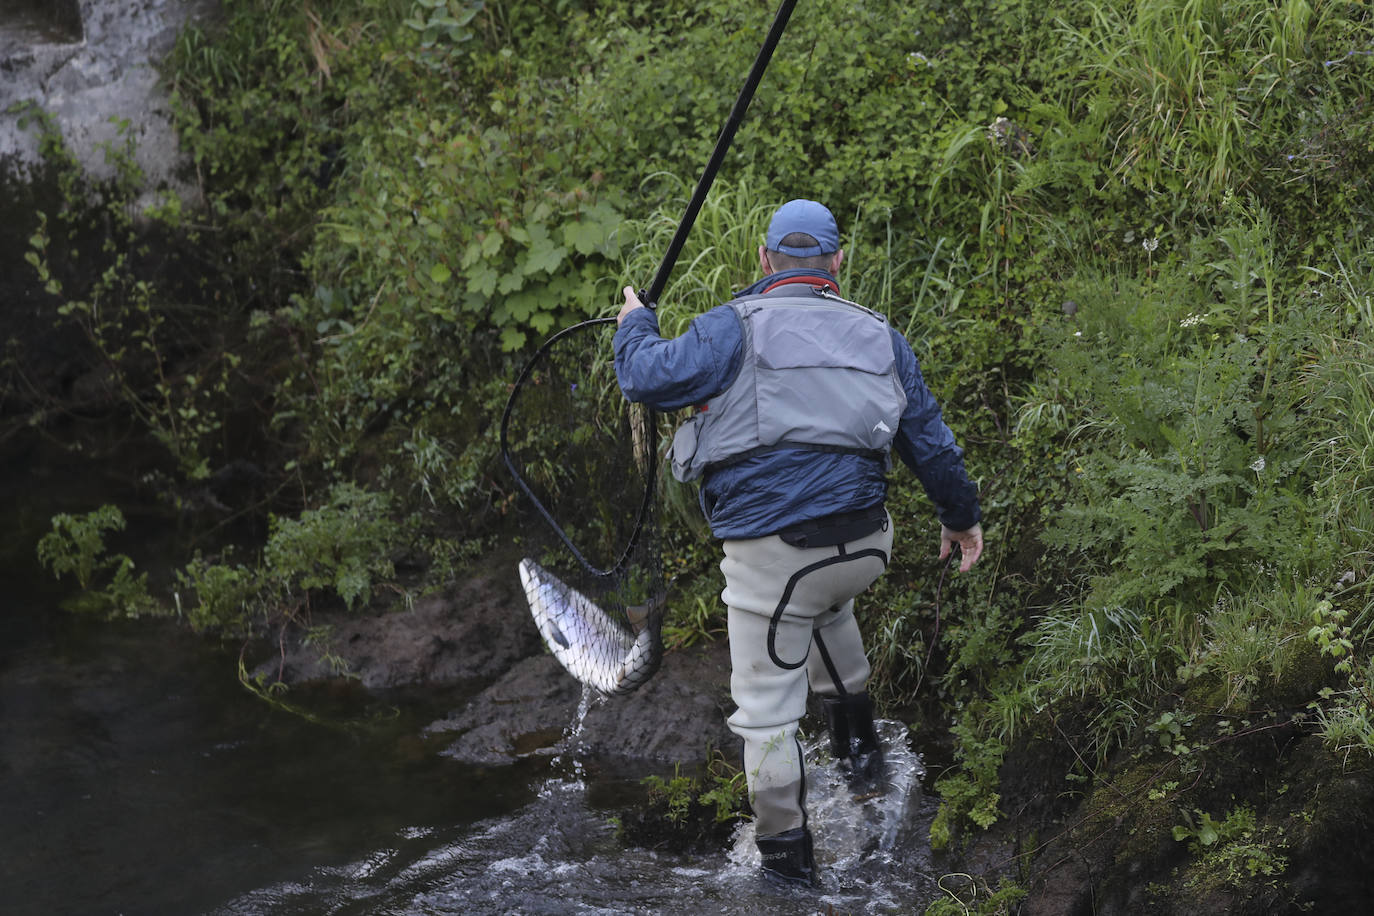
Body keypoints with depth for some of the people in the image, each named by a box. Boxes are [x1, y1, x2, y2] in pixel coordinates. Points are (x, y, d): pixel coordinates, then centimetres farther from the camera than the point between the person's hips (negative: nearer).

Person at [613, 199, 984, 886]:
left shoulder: (734, 328, -4)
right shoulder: (878, 336, 11)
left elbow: (650, 379, -11)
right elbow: (929, 438, 17)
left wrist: (634, 327, 11)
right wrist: (961, 514, 32)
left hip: (771, 553, -5)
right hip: (865, 544, 5)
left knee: (767, 706, 7)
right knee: (825, 602, 41)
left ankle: (787, 852, 12)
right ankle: (857, 738, 43)